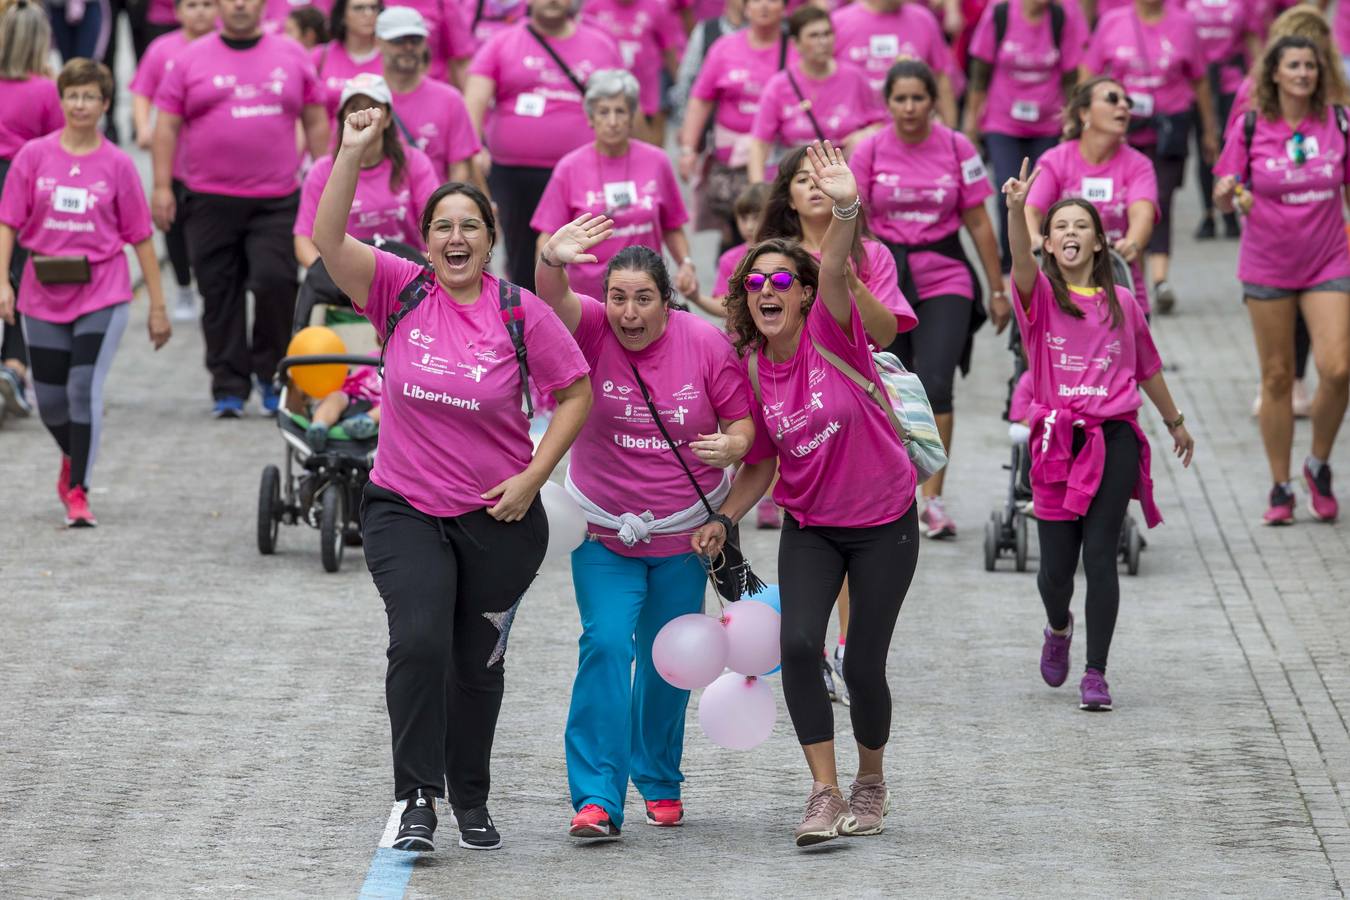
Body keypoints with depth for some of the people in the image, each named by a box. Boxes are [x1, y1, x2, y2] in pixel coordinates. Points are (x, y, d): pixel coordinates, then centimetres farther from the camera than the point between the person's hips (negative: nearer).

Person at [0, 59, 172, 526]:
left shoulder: (117, 164, -2)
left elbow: (140, 236, 1)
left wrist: (158, 306, 2)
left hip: (102, 295, -2)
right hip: (44, 295, 2)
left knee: (85, 388, -15)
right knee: (49, 400, 10)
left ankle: (78, 492, -6)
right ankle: (73, 458, 41)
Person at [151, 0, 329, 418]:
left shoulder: (292, 57, 9)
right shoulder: (191, 61, 6)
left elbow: (316, 122, 13)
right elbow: (167, 125, 5)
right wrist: (162, 187, -1)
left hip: (277, 200, 0)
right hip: (211, 202, 0)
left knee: (275, 283, -11)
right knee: (219, 296, 2)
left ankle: (271, 375, 7)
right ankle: (228, 388, 9)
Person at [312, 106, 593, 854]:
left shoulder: (522, 313, -7)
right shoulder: (400, 291, -5)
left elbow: (575, 393, 0)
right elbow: (328, 239, -17)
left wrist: (533, 476, -8)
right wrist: (353, 153, -26)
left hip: (498, 519, 1)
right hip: (405, 510, 0)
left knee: (478, 663, 12)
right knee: (419, 641, -19)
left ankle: (471, 800, 30)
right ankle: (416, 799, -13)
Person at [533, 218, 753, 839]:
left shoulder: (704, 344, -10)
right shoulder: (592, 331, -12)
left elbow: (743, 419, -2)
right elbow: (555, 303, -33)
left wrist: (733, 445, -25)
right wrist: (552, 261, -55)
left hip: (683, 533, 1)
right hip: (604, 532, -1)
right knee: (606, 647, -16)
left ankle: (660, 781, 32)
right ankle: (597, 798, -18)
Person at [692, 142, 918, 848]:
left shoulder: (832, 333, -14)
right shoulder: (750, 371, -3)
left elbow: (833, 269, -35)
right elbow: (760, 464, 9)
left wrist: (845, 210, -54)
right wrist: (723, 521, -7)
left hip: (883, 524, -3)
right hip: (809, 529, 3)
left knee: (863, 666, 0)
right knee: (799, 645, -20)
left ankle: (870, 780, 27)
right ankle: (825, 794, -12)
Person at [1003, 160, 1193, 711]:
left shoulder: (1121, 304, 10)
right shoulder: (1041, 295, 3)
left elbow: (1146, 368, 25)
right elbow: (1021, 261, -20)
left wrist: (1175, 422, 36)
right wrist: (1016, 209, -40)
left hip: (1114, 437, 1)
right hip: (1057, 436, -1)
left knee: (1100, 556, -9)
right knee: (1056, 563, 1)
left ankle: (1096, 674, -4)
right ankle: (1058, 628, 35)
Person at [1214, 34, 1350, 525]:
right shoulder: (1249, 127, -5)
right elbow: (1225, 197, -2)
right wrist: (1227, 195, -22)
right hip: (1267, 267, -1)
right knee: (1277, 376, 4)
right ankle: (1281, 488, 15)